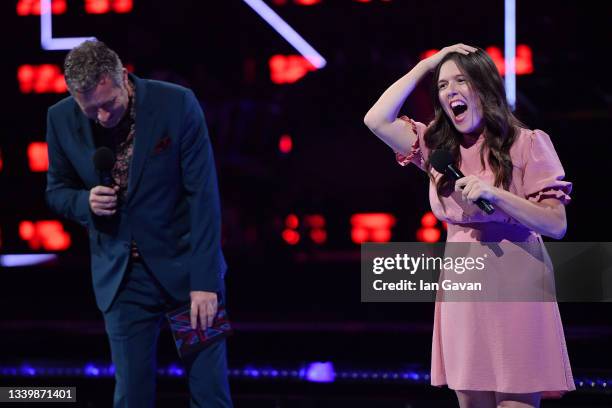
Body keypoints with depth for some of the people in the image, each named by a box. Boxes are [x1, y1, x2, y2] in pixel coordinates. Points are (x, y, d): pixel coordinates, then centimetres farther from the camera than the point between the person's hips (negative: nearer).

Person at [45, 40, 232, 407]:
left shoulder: (176, 104, -15)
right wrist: (86, 201, -15)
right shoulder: (62, 120, -6)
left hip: (185, 266, -2)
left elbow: (203, 194, -13)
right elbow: (57, 191, 9)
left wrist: (205, 281, -18)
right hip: (122, 276, 2)